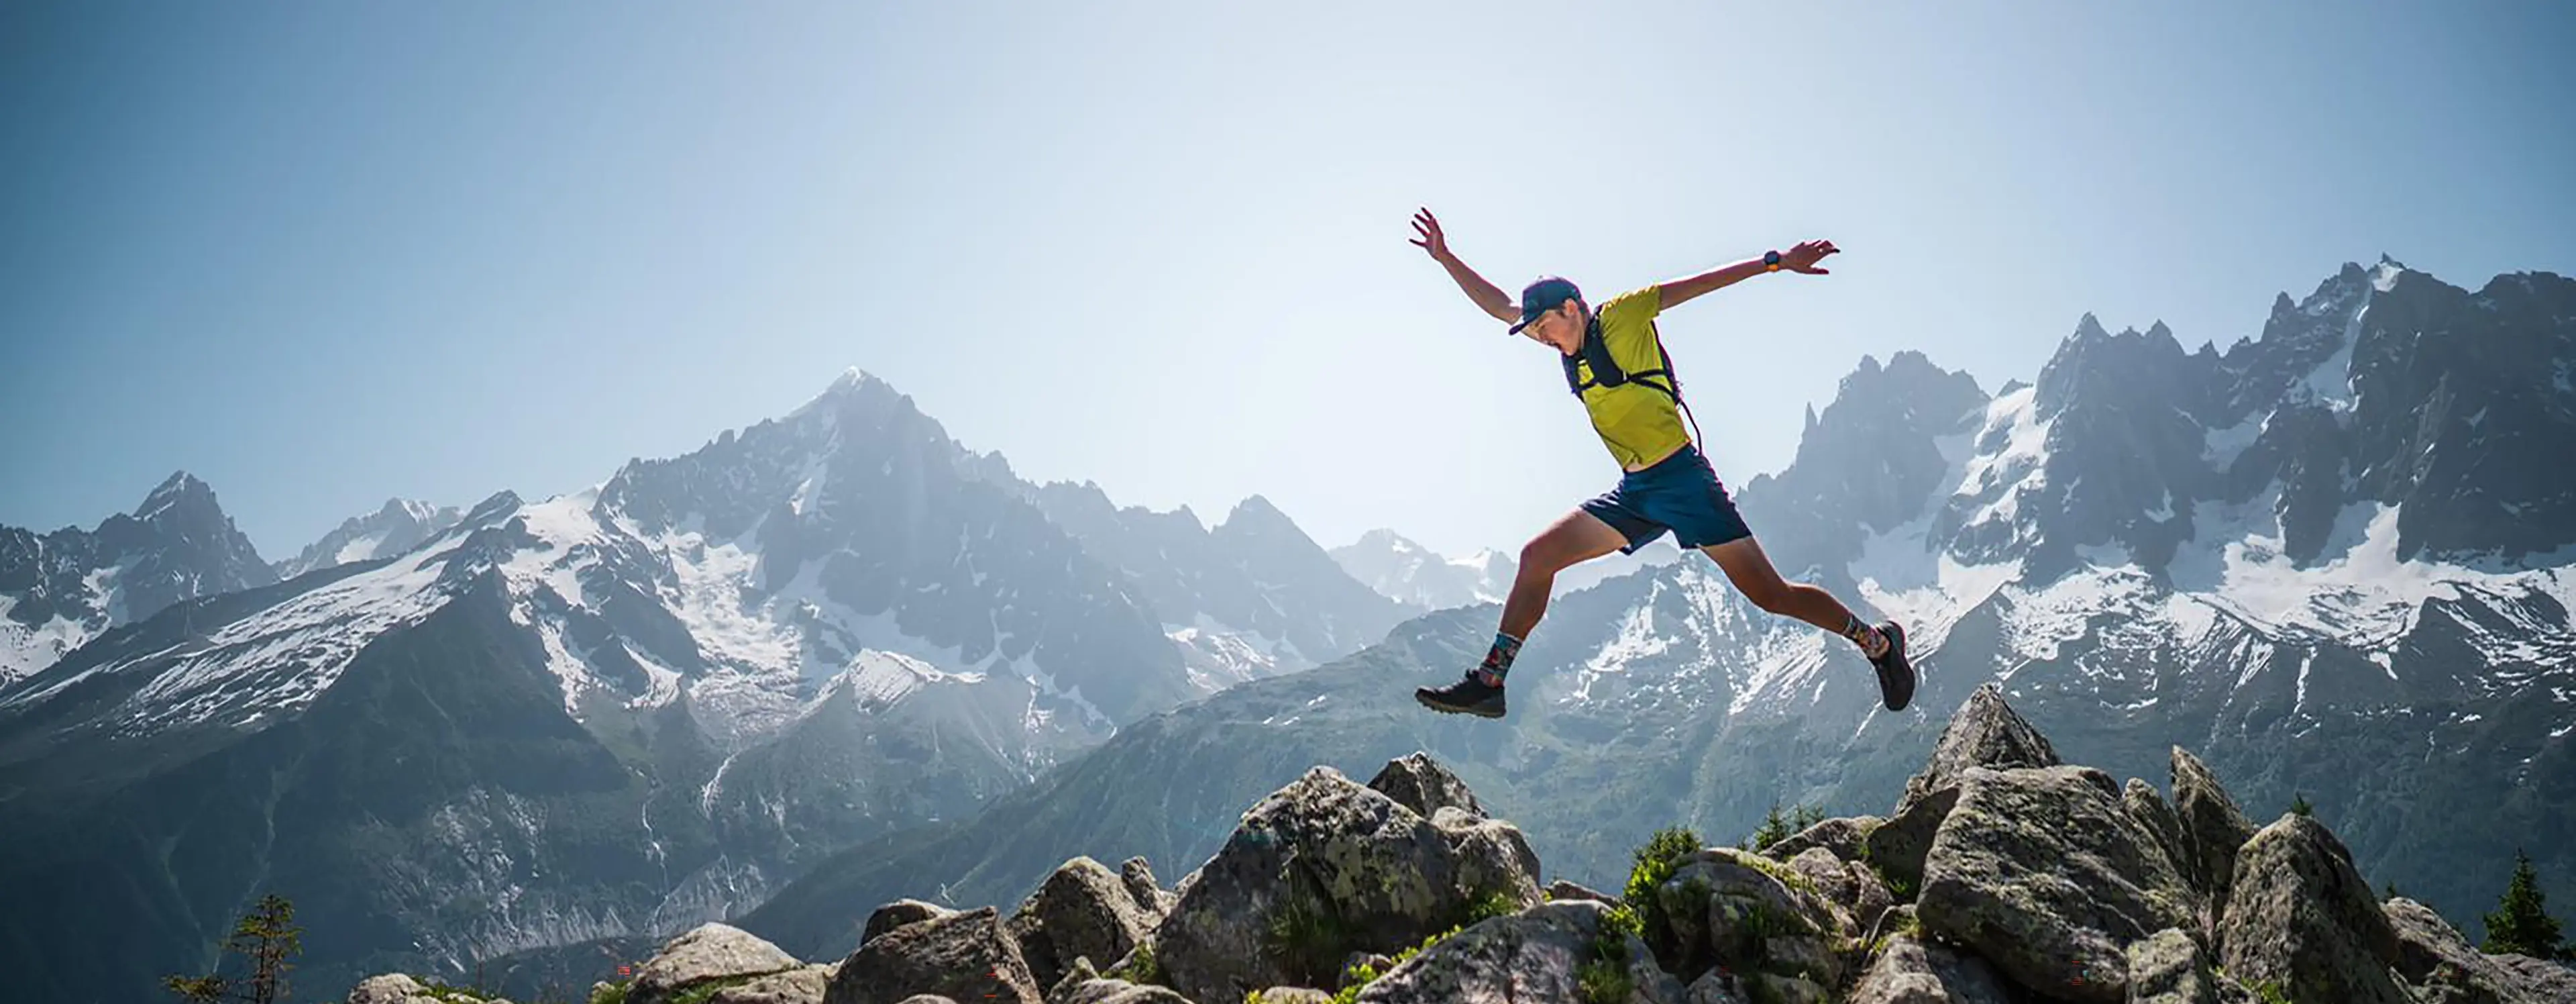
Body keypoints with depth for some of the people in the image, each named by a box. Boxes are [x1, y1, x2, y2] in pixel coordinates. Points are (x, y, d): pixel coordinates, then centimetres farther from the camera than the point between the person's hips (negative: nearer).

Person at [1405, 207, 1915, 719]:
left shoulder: (1621, 317, -5)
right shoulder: (1571, 342, 13)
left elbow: (1701, 283, -6)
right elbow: (1499, 305, 19)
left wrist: (1777, 262, -10)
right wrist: (1446, 258, 14)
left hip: (1682, 480, -7)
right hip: (1633, 493, 7)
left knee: (1770, 595, -6)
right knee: (1536, 557, -2)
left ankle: (1878, 642, 15)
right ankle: (1490, 681, 1)